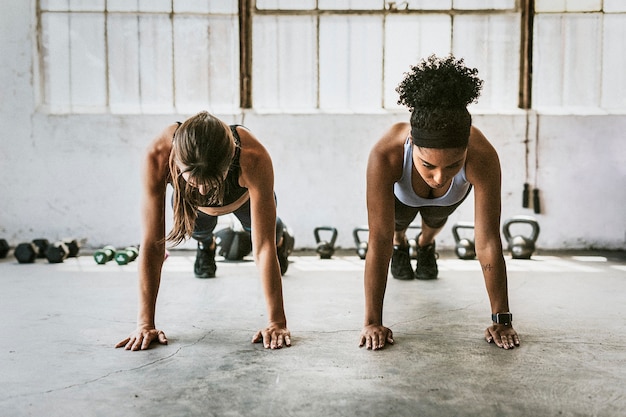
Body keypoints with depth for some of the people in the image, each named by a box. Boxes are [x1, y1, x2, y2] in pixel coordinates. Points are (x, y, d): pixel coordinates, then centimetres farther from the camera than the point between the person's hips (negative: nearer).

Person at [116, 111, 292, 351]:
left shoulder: (254, 158, -47)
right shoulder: (158, 157, -45)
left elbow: (263, 247, -43)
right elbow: (151, 245, -41)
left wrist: (277, 322, -41)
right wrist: (145, 324, -40)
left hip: (244, 196, 0)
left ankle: (280, 239, 56)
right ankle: (206, 244, 42)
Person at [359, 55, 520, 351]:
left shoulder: (482, 157, -45)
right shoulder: (385, 155, -48)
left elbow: (488, 242, -39)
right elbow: (378, 241, -44)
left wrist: (502, 320, -34)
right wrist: (372, 322, -42)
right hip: (401, 192, -1)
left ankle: (426, 244, 58)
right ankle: (400, 244, 49)